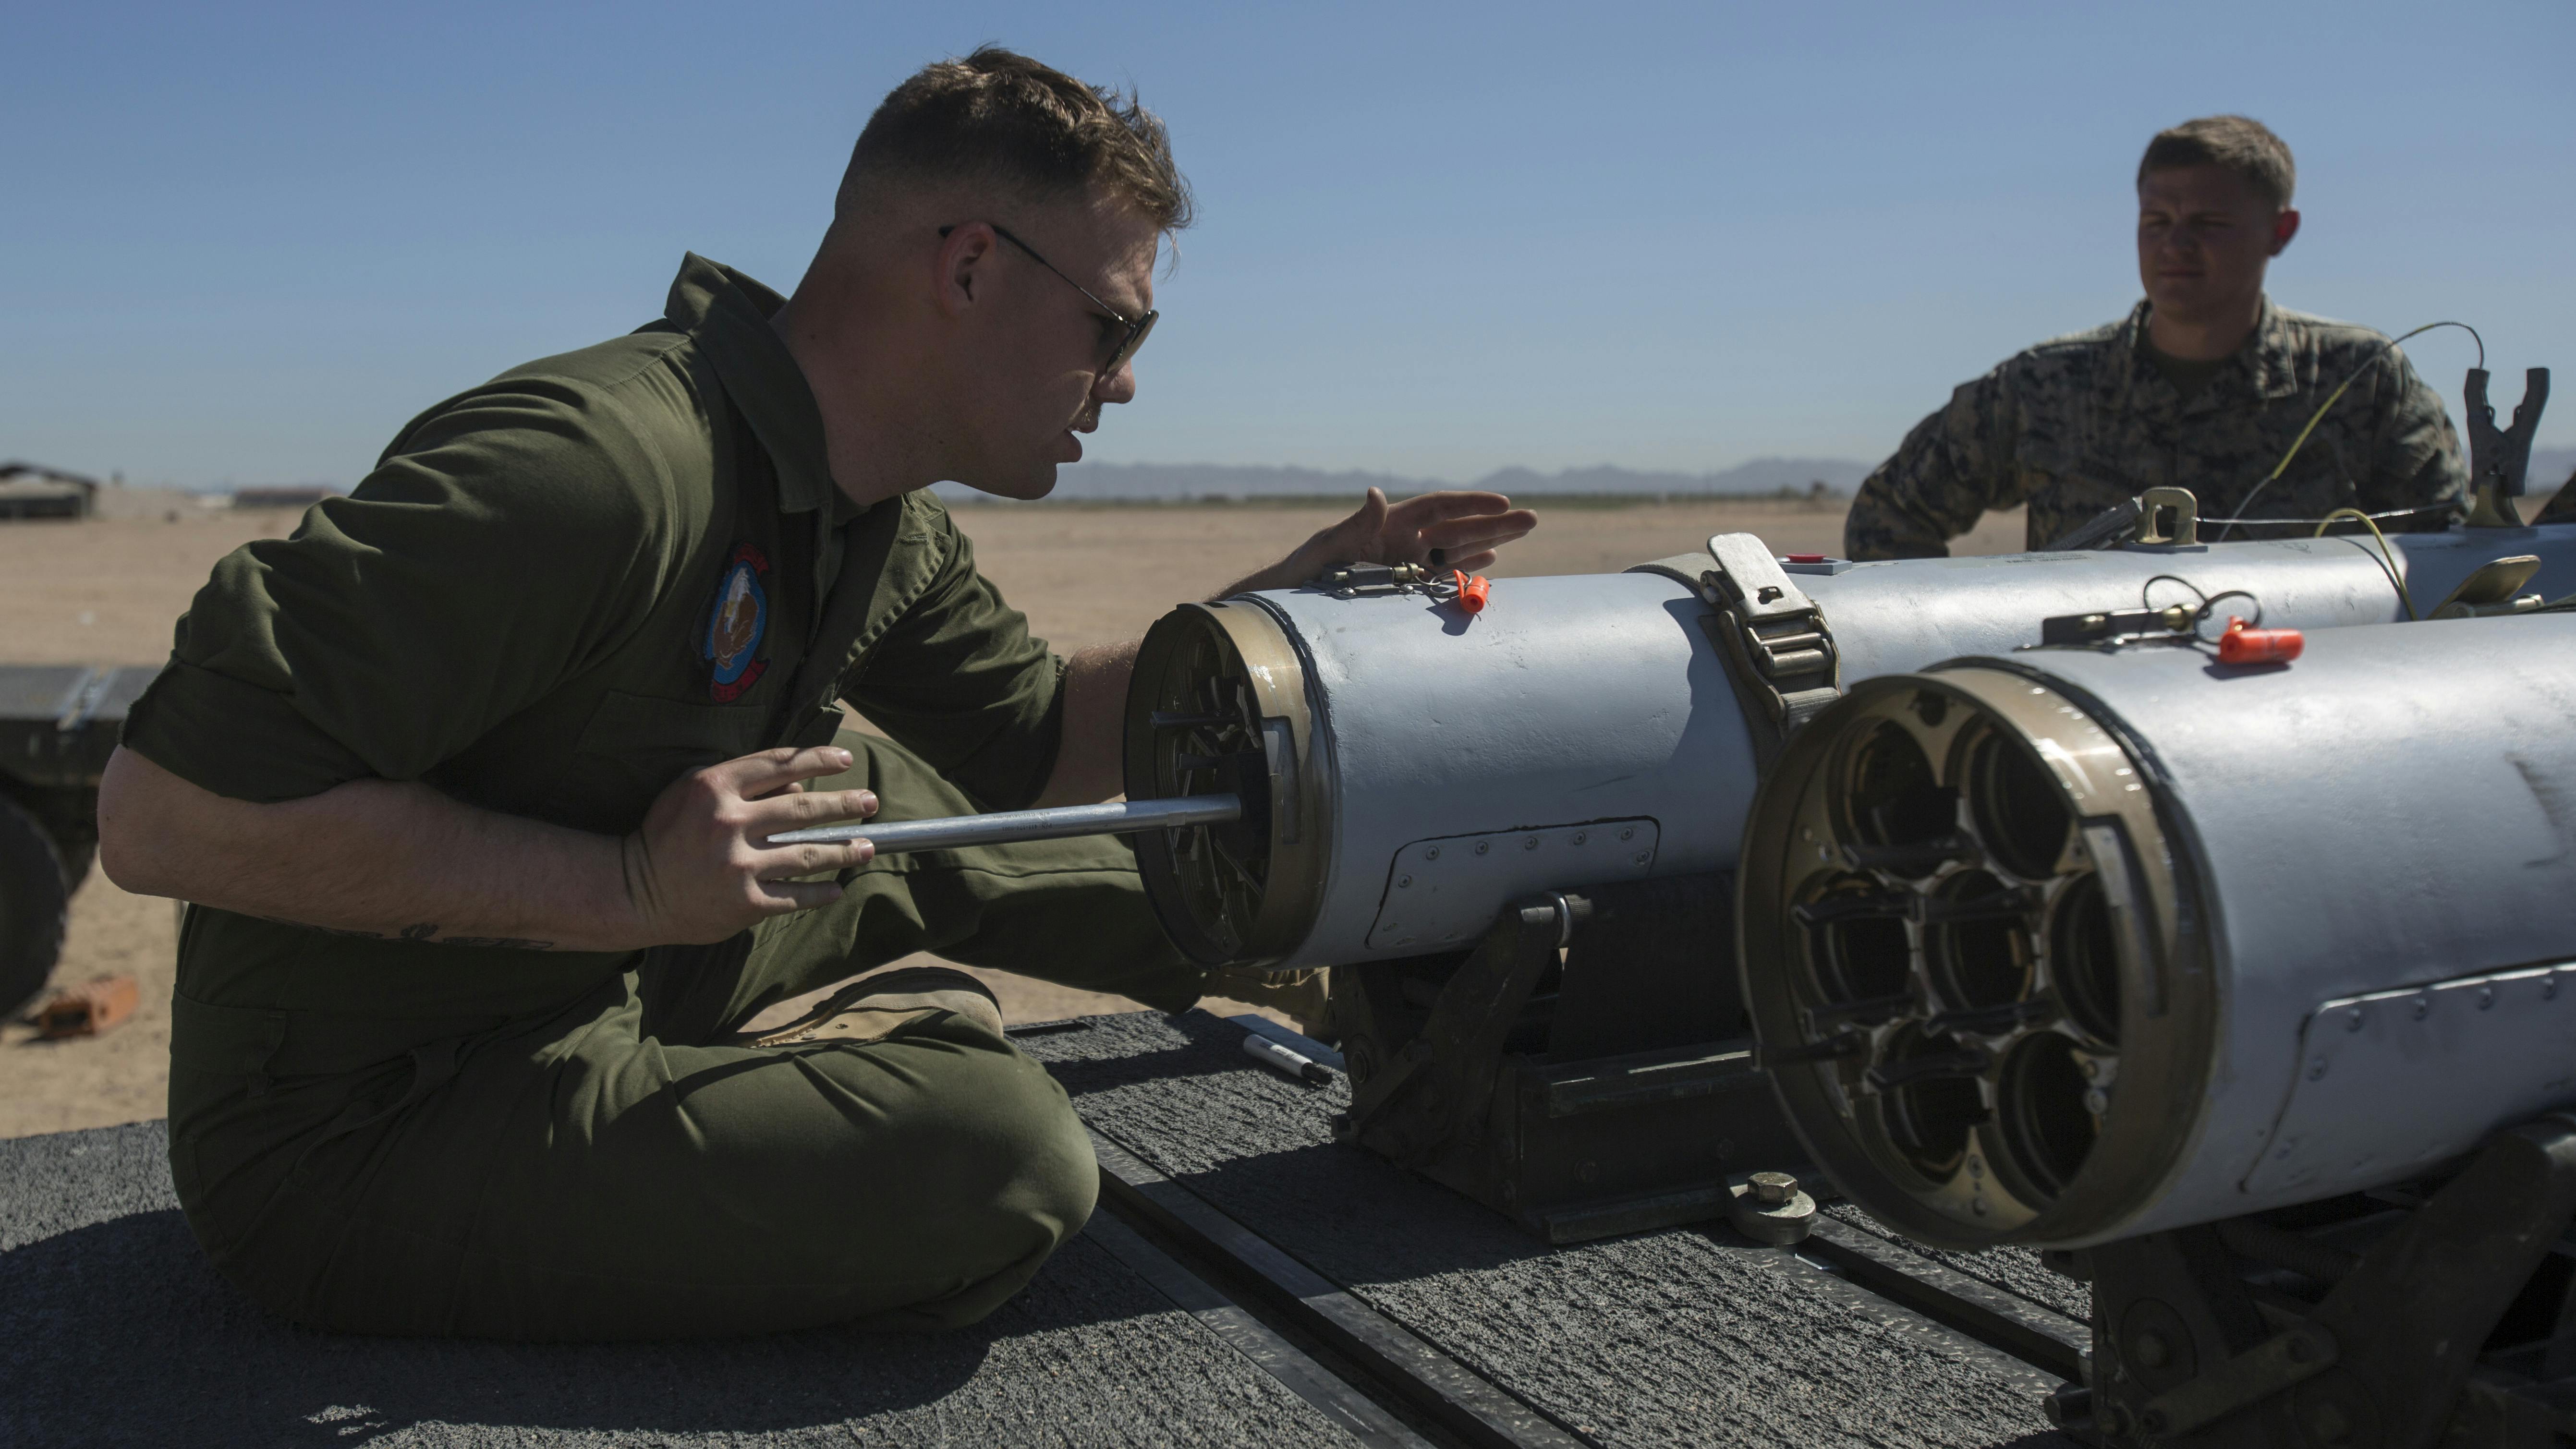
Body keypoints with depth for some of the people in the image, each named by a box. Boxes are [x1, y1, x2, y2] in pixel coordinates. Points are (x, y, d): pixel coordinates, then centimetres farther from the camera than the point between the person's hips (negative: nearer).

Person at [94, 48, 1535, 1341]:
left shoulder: (877, 523, 2)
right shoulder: (597, 467, -29)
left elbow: (1038, 745, 15)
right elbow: (164, 808, -28)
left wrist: (1280, 608, 5)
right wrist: (627, 888, -28)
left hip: (593, 1007, 9)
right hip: (364, 1137, -9)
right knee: (1007, 1157, -23)